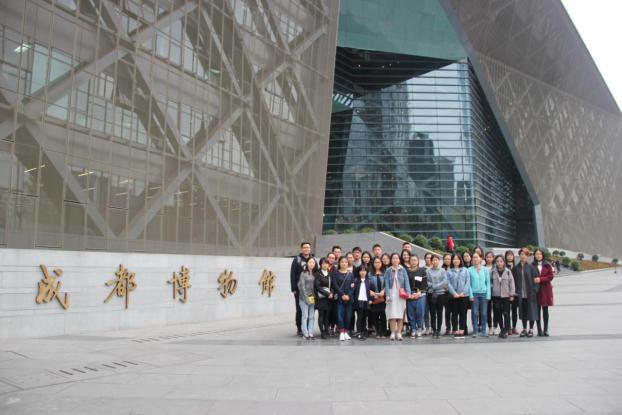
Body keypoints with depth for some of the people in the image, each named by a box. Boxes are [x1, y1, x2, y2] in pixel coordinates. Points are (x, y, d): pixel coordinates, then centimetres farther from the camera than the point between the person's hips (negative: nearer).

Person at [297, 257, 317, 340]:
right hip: (304, 298, -5)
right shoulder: (303, 273, -5)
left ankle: (310, 333, 11)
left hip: (312, 298, 5)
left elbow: (315, 286, 11)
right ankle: (305, 334, 2)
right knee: (305, 316, -3)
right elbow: (302, 286, -7)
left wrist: (314, 296, 2)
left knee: (312, 316, 5)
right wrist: (306, 298, -10)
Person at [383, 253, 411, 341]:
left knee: (400, 314, 0)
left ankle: (399, 333, 6)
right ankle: (392, 333, 0)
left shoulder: (403, 270, 6)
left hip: (401, 295, 1)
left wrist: (408, 292, -11)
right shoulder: (388, 271, 5)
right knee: (392, 314, -6)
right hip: (392, 294, -1)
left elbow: (406, 282, 3)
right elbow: (386, 283, 1)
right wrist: (387, 295, -8)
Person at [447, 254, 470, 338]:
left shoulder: (465, 270, 6)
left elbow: (468, 282, 0)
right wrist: (454, 293, -12)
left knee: (463, 313, 2)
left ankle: (462, 331, 7)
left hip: (464, 295, 0)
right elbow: (448, 283, -2)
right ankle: (455, 331, 7)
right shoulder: (449, 271, 4)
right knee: (454, 313, 3)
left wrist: (463, 292, -10)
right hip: (453, 296, 0)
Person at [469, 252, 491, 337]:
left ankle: (483, 331, 11)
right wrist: (470, 294, -7)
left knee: (483, 313, 2)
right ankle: (475, 331, 4)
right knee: (475, 313, -2)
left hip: (484, 293, 1)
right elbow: (468, 283, 2)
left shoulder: (485, 269, 7)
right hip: (474, 293, -1)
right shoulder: (470, 270, 3)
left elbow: (488, 282, 7)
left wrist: (488, 295, -1)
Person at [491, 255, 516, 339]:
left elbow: (511, 282, 2)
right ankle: (502, 329, 20)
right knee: (498, 313, 7)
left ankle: (505, 331, -2)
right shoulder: (493, 272, 2)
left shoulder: (508, 271, 0)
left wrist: (512, 294, -1)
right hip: (496, 296, 1)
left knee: (506, 313, -6)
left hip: (506, 295, -1)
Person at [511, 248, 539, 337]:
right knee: (522, 312, 9)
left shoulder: (531, 267, -1)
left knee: (531, 310, 2)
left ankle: (531, 329, 13)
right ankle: (524, 329, 19)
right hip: (520, 294, 2)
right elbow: (513, 280, 6)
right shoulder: (515, 268, 5)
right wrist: (515, 291, -2)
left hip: (530, 294, -2)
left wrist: (534, 291, -10)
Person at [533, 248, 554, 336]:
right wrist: (534, 280, -19)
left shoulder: (547, 265, 3)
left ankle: (546, 329, 12)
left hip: (546, 289, 0)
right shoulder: (532, 266, 2)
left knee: (545, 310, 4)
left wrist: (540, 279, -15)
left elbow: (551, 276, -4)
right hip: (536, 290, 0)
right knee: (537, 310, 3)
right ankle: (539, 330, 10)